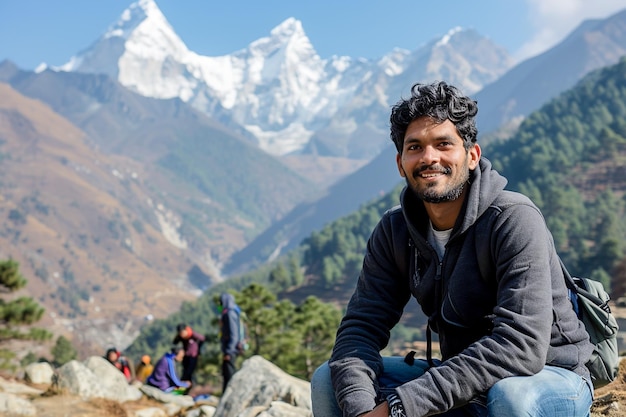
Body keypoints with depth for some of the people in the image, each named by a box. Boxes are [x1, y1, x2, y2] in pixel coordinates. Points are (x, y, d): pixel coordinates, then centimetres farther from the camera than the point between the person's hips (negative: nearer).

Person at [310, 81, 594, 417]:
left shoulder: (515, 220, -22)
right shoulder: (394, 231, -3)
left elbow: (521, 346, -31)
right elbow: (362, 325, -8)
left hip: (549, 380, -5)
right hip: (461, 382, 5)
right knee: (328, 380, -7)